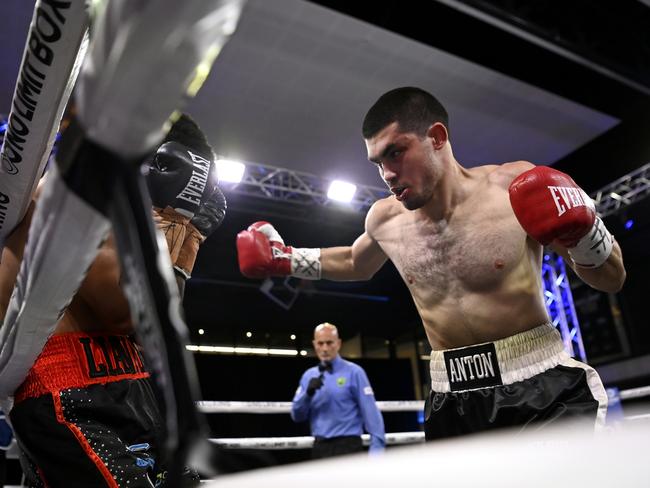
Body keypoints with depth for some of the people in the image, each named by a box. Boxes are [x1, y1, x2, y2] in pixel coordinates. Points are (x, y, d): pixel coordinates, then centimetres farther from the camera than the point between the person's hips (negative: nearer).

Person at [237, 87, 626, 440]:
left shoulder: (515, 186, -11)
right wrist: (285, 259, 16)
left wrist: (583, 233, -23)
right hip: (454, 402, 4)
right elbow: (357, 264, 27)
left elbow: (612, 280, -2)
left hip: (543, 390, -3)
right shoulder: (385, 219, 2)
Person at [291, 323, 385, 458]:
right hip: (320, 447, 5)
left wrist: (377, 447, -15)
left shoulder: (354, 372, -3)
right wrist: (308, 393, -12)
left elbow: (370, 411, -7)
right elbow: (297, 416, 7)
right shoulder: (308, 375, 11)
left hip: (347, 446, -5)